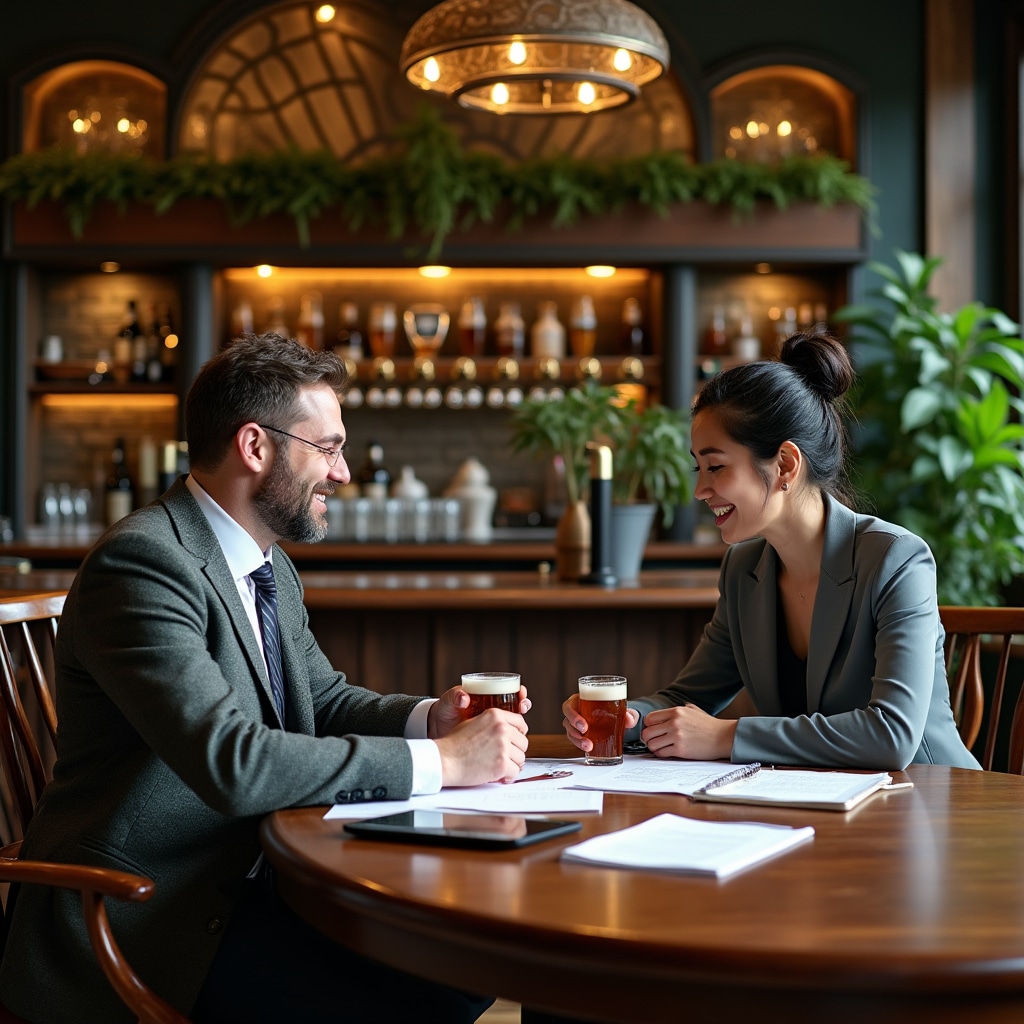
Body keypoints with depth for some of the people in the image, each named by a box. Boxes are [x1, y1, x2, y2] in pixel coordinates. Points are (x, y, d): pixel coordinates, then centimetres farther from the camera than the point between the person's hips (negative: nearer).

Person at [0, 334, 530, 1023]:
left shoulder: (273, 571, 12)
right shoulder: (142, 562, -19)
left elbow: (324, 701, 21)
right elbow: (230, 762, -28)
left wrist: (428, 718, -1)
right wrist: (439, 761, -23)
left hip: (243, 881, 9)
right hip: (138, 915, -9)